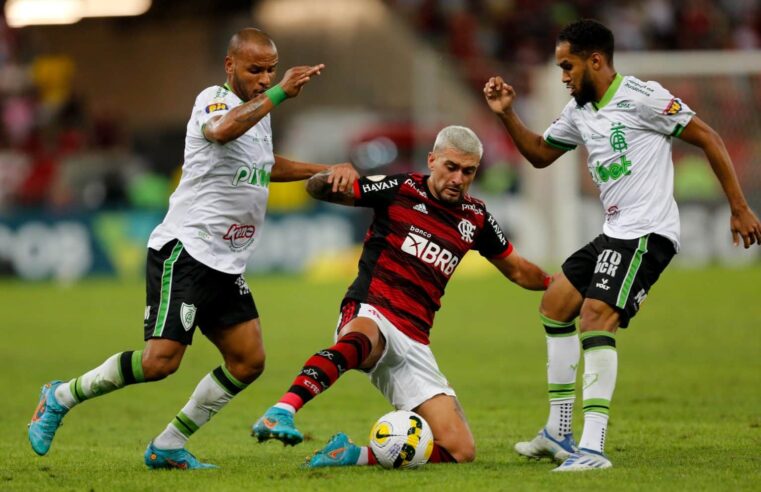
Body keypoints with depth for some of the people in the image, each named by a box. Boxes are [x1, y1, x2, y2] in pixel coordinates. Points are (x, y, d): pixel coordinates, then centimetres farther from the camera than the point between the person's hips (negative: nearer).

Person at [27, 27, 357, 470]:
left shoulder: (260, 112, 17)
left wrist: (323, 172, 29)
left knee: (248, 360, -1)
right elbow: (222, 130, -37)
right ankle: (62, 397, 2)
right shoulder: (214, 99, -10)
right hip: (184, 251, -9)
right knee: (161, 360, -18)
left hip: (227, 266, 9)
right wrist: (279, 94, -40)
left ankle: (167, 448, 8)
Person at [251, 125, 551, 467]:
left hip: (413, 341, 5)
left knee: (460, 452, -8)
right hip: (369, 313, -5)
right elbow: (316, 188, 4)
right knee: (361, 339, -46)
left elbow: (517, 270, 31)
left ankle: (354, 455, -2)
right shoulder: (400, 189, 3)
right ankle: (281, 412, -60)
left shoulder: (475, 217, 15)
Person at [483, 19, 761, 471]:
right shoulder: (579, 111, 14)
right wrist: (507, 115, 12)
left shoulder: (640, 97, -13)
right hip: (615, 233, 10)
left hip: (647, 233, -10)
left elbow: (708, 138, -10)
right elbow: (540, 154, 28)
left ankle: (593, 448, -28)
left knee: (596, 317, -23)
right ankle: (559, 434, 23)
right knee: (555, 306, 16)